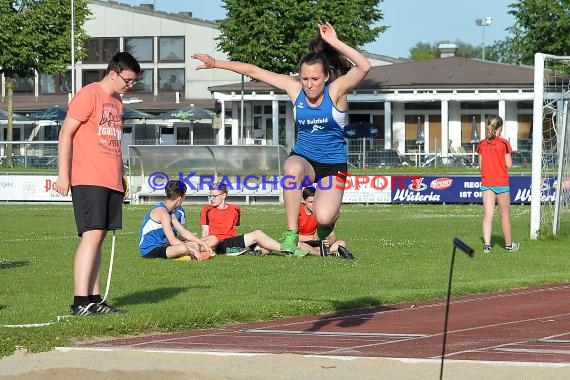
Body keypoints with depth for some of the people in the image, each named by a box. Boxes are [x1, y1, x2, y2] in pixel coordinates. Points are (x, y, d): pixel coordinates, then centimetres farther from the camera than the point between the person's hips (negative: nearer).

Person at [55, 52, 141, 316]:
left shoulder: (116, 101, 19)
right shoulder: (89, 95, -7)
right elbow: (66, 133, -10)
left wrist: (121, 177, 23)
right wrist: (63, 173, -14)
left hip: (111, 182, 9)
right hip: (88, 180, -9)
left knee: (99, 237, 8)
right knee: (92, 235, -16)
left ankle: (94, 299, 9)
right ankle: (80, 302, -19)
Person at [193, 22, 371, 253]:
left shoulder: (336, 91, -15)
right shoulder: (294, 88, -7)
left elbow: (364, 67, -33)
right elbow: (254, 71, -1)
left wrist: (335, 43, -38)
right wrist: (216, 63, 0)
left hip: (333, 165, -2)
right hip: (303, 158, 2)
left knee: (324, 217, -25)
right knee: (293, 168, -37)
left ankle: (329, 219, 18)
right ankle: (291, 233, -26)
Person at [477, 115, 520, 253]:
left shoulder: (482, 144, 2)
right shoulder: (504, 143, -10)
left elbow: (481, 164, 4)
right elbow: (509, 165, -8)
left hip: (486, 183, 3)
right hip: (501, 183, -3)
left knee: (488, 214, 0)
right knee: (505, 214, 9)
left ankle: (487, 244, -10)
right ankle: (509, 244, 19)